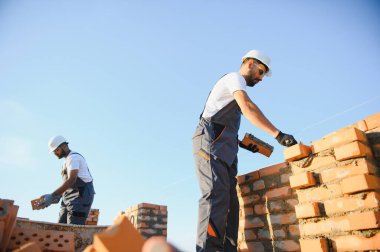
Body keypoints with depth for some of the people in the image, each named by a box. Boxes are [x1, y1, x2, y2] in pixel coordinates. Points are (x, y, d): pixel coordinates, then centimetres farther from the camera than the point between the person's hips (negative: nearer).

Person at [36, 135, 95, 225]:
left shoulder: (73, 157, -8)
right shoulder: (67, 160, 23)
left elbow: (71, 180, -21)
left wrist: (52, 196, -22)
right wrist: (58, 197, 10)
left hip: (81, 196, -10)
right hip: (68, 198, 10)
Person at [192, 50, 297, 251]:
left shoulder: (233, 93, 33)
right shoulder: (234, 77, 4)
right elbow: (248, 107, -16)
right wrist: (278, 134, -22)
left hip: (225, 150, 10)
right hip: (211, 143, -9)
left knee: (230, 202, -1)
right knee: (216, 195, -23)